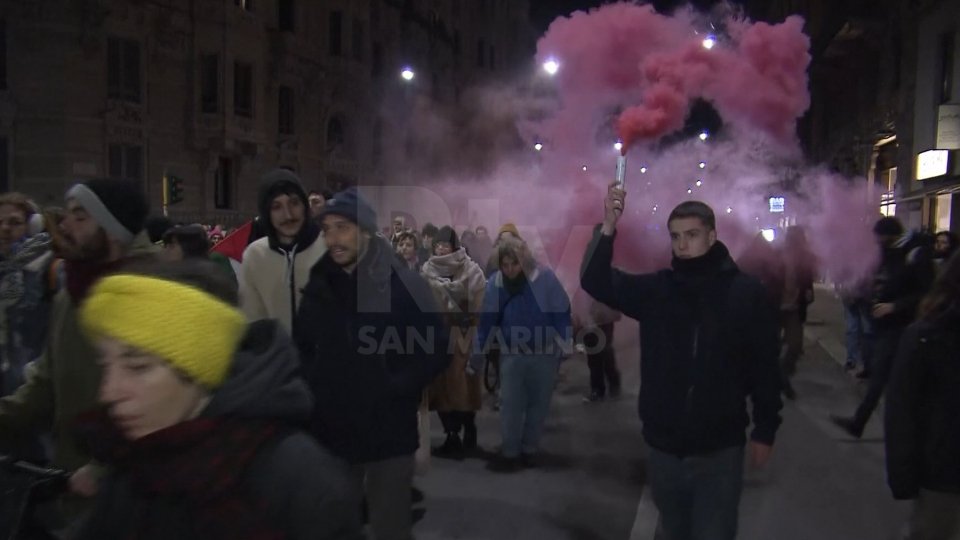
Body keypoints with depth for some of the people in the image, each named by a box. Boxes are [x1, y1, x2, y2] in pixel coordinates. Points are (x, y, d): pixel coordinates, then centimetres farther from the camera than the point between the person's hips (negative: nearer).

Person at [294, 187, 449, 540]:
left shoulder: (405, 285, -8)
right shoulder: (319, 286, 6)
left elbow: (437, 350, -8)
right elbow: (302, 345, 17)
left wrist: (395, 390, -14)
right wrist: (315, 386, 2)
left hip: (388, 432, -4)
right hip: (331, 432, 4)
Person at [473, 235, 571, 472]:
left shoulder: (545, 278, -14)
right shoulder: (495, 282, -8)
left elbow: (562, 314, -8)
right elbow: (487, 319, 0)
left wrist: (563, 348, -10)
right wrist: (478, 352, 2)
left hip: (545, 353, -1)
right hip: (512, 353, 1)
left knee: (539, 403, 11)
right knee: (510, 404, 2)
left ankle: (530, 448, 26)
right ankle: (510, 452, 14)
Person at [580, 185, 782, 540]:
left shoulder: (746, 292, -8)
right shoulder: (654, 289, -2)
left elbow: (765, 366, -3)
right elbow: (595, 283, -13)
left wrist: (765, 431, -1)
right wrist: (607, 229, -27)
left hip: (719, 451, -3)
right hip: (663, 449, 3)